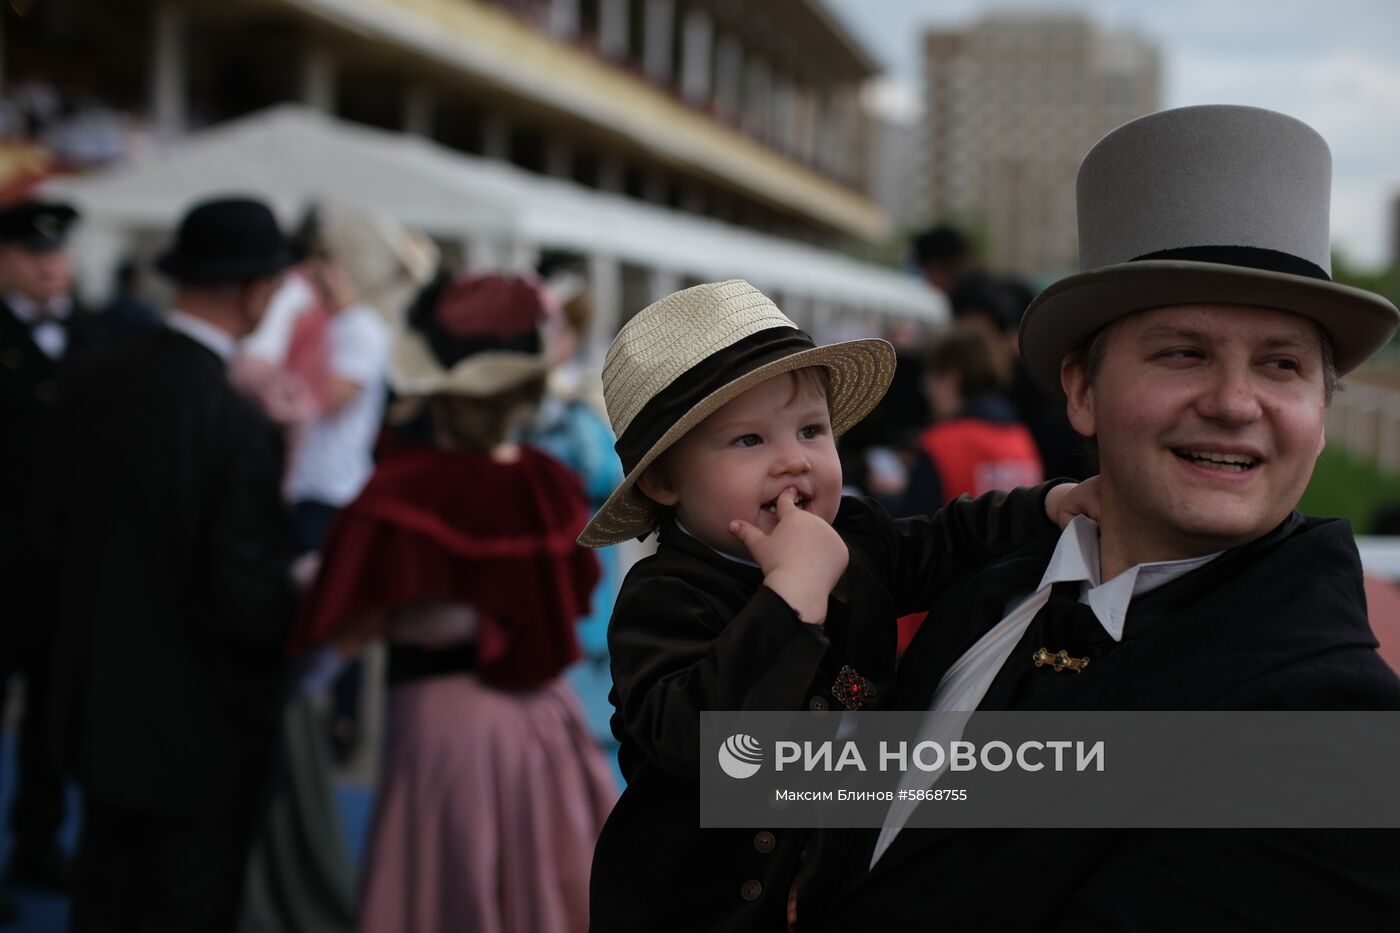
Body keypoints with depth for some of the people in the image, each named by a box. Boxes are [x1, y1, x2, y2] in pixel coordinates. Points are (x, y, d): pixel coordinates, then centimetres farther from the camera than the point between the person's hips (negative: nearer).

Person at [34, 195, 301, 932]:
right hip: (195, 730, -6)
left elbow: (51, 537, 4)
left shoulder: (89, 383, -6)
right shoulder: (238, 426, -25)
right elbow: (247, 601, -22)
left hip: (95, 703, 7)